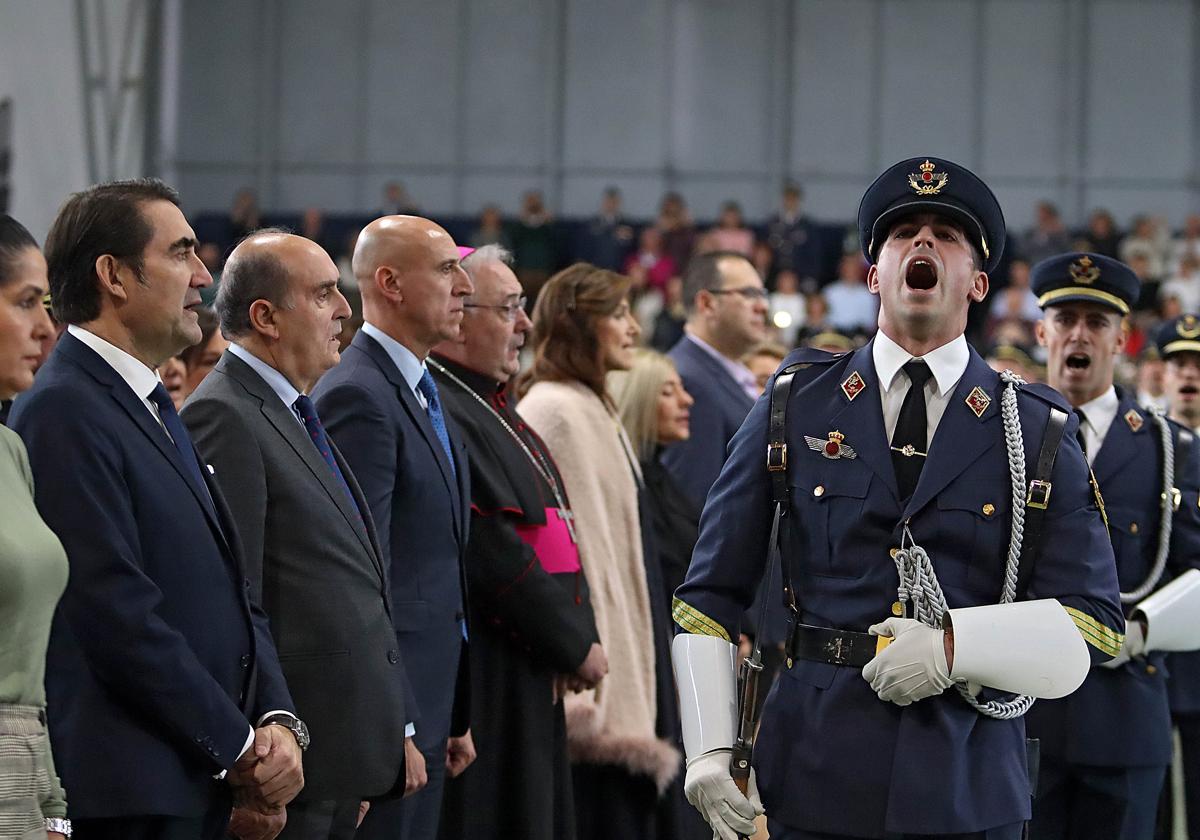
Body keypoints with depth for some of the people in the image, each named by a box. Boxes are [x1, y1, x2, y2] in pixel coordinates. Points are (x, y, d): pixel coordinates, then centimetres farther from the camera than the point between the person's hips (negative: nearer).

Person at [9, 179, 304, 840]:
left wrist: (278, 719, 1)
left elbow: (233, 594, 18)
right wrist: (241, 748, -11)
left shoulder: (157, 410, 18)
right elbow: (117, 616, -19)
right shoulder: (62, 413, -13)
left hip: (199, 786, 9)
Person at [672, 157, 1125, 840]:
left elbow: (1095, 625, 0)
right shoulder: (795, 406, 8)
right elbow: (711, 594, 8)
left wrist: (955, 645, -15)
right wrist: (709, 749, -2)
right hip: (817, 780, 0)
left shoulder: (1037, 431, 6)